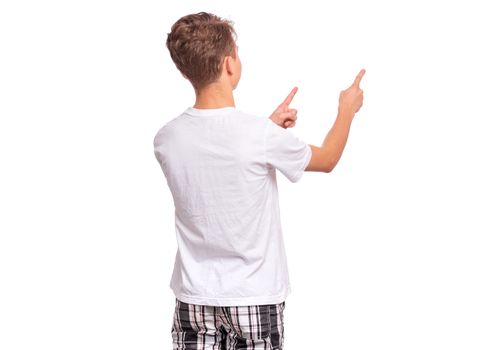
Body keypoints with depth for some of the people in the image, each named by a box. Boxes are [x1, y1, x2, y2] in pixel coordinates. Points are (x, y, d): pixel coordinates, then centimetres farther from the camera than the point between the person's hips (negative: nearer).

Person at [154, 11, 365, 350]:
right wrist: (347, 108, 18)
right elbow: (327, 160, 1)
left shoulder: (166, 140, -7)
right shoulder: (261, 134, -19)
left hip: (195, 297, 4)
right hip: (254, 298, -3)